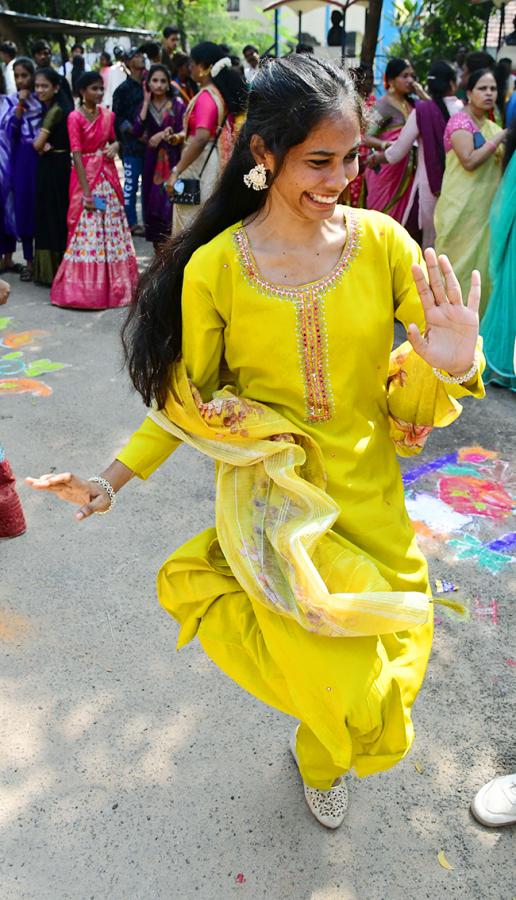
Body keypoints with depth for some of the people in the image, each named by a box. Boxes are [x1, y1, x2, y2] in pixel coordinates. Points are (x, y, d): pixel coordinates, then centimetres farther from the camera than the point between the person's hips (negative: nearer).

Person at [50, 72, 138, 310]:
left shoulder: (107, 115, 7)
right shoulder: (75, 117, -10)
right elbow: (77, 155, -14)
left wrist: (115, 146, -6)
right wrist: (86, 191, -20)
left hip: (108, 175, 6)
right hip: (86, 177, -6)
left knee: (112, 227, 9)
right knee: (87, 229, -3)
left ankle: (114, 284, 20)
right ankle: (85, 288, 6)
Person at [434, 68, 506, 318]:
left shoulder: (492, 127, 15)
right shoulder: (459, 121, -8)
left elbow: (502, 162, 16)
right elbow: (469, 161, -21)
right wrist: (500, 138, -15)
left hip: (486, 206, 7)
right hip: (462, 207, -7)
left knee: (481, 258, 9)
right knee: (460, 259, -1)